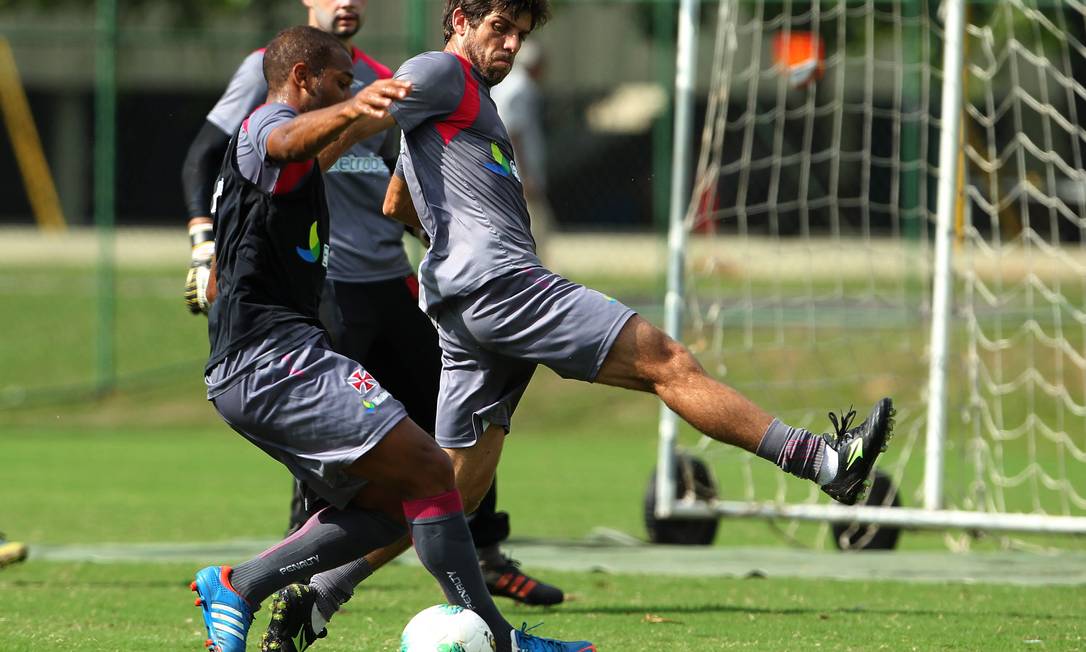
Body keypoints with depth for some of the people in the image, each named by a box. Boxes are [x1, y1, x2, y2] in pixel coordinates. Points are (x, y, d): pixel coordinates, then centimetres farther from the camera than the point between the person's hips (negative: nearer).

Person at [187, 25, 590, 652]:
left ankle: (236, 587, 6)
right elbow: (288, 140, -34)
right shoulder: (265, 125, -7)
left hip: (241, 375, 11)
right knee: (428, 468, -15)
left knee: (387, 506, 10)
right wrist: (351, 110, -56)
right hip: (277, 357, -11)